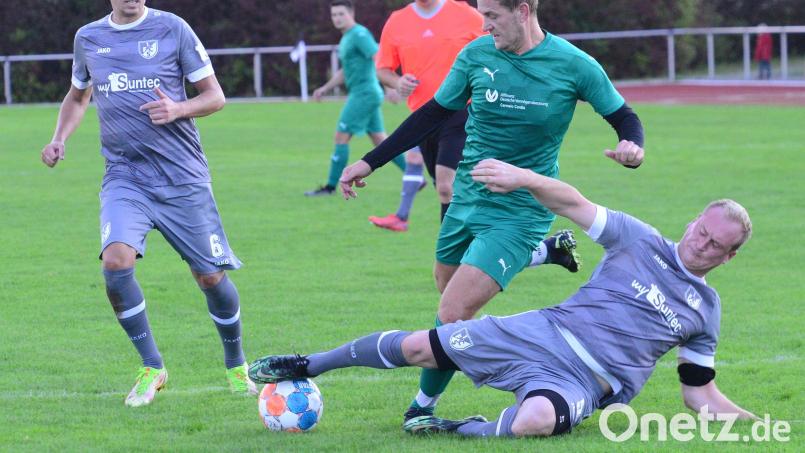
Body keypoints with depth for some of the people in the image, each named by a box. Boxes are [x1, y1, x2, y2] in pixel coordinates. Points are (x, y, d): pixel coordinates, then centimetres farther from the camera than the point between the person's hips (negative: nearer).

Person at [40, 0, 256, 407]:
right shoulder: (88, 38, 8)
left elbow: (215, 96, 2)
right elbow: (78, 96, 27)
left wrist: (178, 109, -17)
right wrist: (59, 139, 9)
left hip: (181, 175, -2)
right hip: (124, 175, 2)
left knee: (210, 276, 1)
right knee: (116, 261, -22)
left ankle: (236, 365, 27)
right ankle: (152, 368, -6)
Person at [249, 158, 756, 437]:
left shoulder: (706, 309, 9)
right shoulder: (640, 240, 5)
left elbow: (700, 391, 13)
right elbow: (572, 202, -1)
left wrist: (755, 423, -2)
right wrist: (524, 177, -19)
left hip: (582, 383, -1)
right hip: (541, 333, 1)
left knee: (535, 420, -40)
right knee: (418, 347, -4)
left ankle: (452, 429, -15)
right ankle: (306, 367, 16)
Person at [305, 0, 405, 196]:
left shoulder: (359, 34, -12)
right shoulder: (346, 38, 18)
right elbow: (345, 71, 29)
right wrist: (325, 88, 24)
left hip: (363, 94, -10)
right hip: (366, 94, 10)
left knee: (341, 137, -6)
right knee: (380, 140, 11)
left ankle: (331, 186, -1)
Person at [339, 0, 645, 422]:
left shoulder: (574, 66, -13)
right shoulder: (477, 55, -4)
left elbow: (624, 118, 0)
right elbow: (433, 113, 7)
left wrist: (632, 148, -24)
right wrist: (370, 162, 6)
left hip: (521, 211, -6)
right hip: (467, 200, 6)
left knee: (453, 314, -16)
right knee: (449, 287, 23)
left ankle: (424, 405, 7)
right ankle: (544, 252, 41)